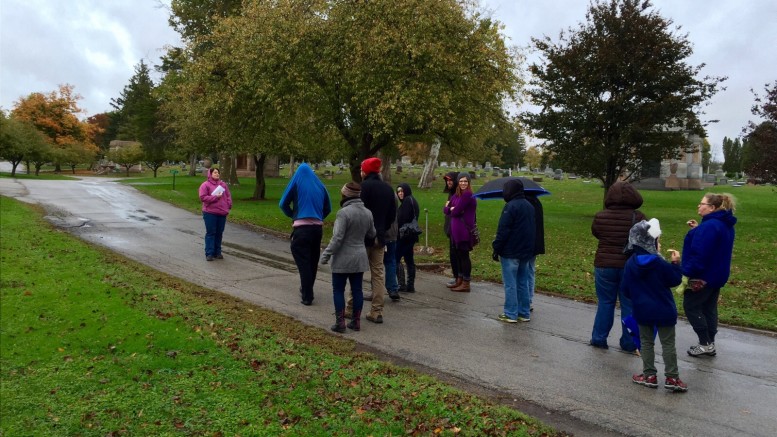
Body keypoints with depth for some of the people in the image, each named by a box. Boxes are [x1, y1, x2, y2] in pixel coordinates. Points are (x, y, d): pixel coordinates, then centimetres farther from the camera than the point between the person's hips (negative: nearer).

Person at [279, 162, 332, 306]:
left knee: (303, 262, -1)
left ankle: (307, 297, -3)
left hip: (301, 228, -4)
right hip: (318, 228, 5)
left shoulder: (296, 183, 3)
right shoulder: (320, 186, 13)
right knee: (313, 261, 16)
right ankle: (307, 291, 31)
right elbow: (328, 208, 14)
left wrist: (293, 215, 16)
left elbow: (283, 204, 1)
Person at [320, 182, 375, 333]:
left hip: (343, 259, -6)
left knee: (338, 290, 5)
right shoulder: (367, 213, 3)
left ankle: (340, 322, 7)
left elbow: (337, 237, -21)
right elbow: (371, 234, 14)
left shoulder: (344, 212, -18)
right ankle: (356, 321, 18)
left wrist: (326, 254, -13)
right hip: (360, 258, 6)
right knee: (357, 289, 12)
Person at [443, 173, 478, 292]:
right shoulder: (456, 195, 13)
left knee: (464, 255, -3)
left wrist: (451, 209, 3)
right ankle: (460, 281, 25)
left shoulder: (467, 195, -13)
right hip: (456, 230, 8)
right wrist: (451, 208, -9)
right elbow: (446, 209, 10)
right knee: (459, 255, 14)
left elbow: (456, 211, -18)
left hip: (464, 230, -8)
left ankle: (466, 284, 4)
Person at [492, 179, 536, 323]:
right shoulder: (529, 206, 11)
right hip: (526, 252, 8)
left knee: (510, 284, -1)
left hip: (510, 253, -8)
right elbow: (533, 229, 16)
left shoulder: (510, 206, -15)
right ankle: (524, 313, 18)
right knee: (523, 283, 13)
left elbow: (503, 230, -17)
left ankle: (511, 314, 3)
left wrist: (496, 249, -10)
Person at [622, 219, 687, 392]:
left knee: (646, 342, 14)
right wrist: (676, 263, 3)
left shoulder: (630, 264, -6)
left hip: (642, 311, 3)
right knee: (668, 344, 7)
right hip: (663, 310, -2)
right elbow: (675, 280, -5)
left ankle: (649, 375, 17)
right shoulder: (659, 263, -16)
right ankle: (672, 378, 11)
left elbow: (625, 290, 0)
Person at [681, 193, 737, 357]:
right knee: (709, 308, 16)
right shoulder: (725, 224, 9)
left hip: (703, 276, -10)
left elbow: (701, 253, -28)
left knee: (691, 306, 3)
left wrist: (687, 273, -22)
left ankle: (705, 344, 6)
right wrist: (698, 229, 11)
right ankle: (710, 344, 23)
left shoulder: (709, 226, -24)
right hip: (716, 275, 10)